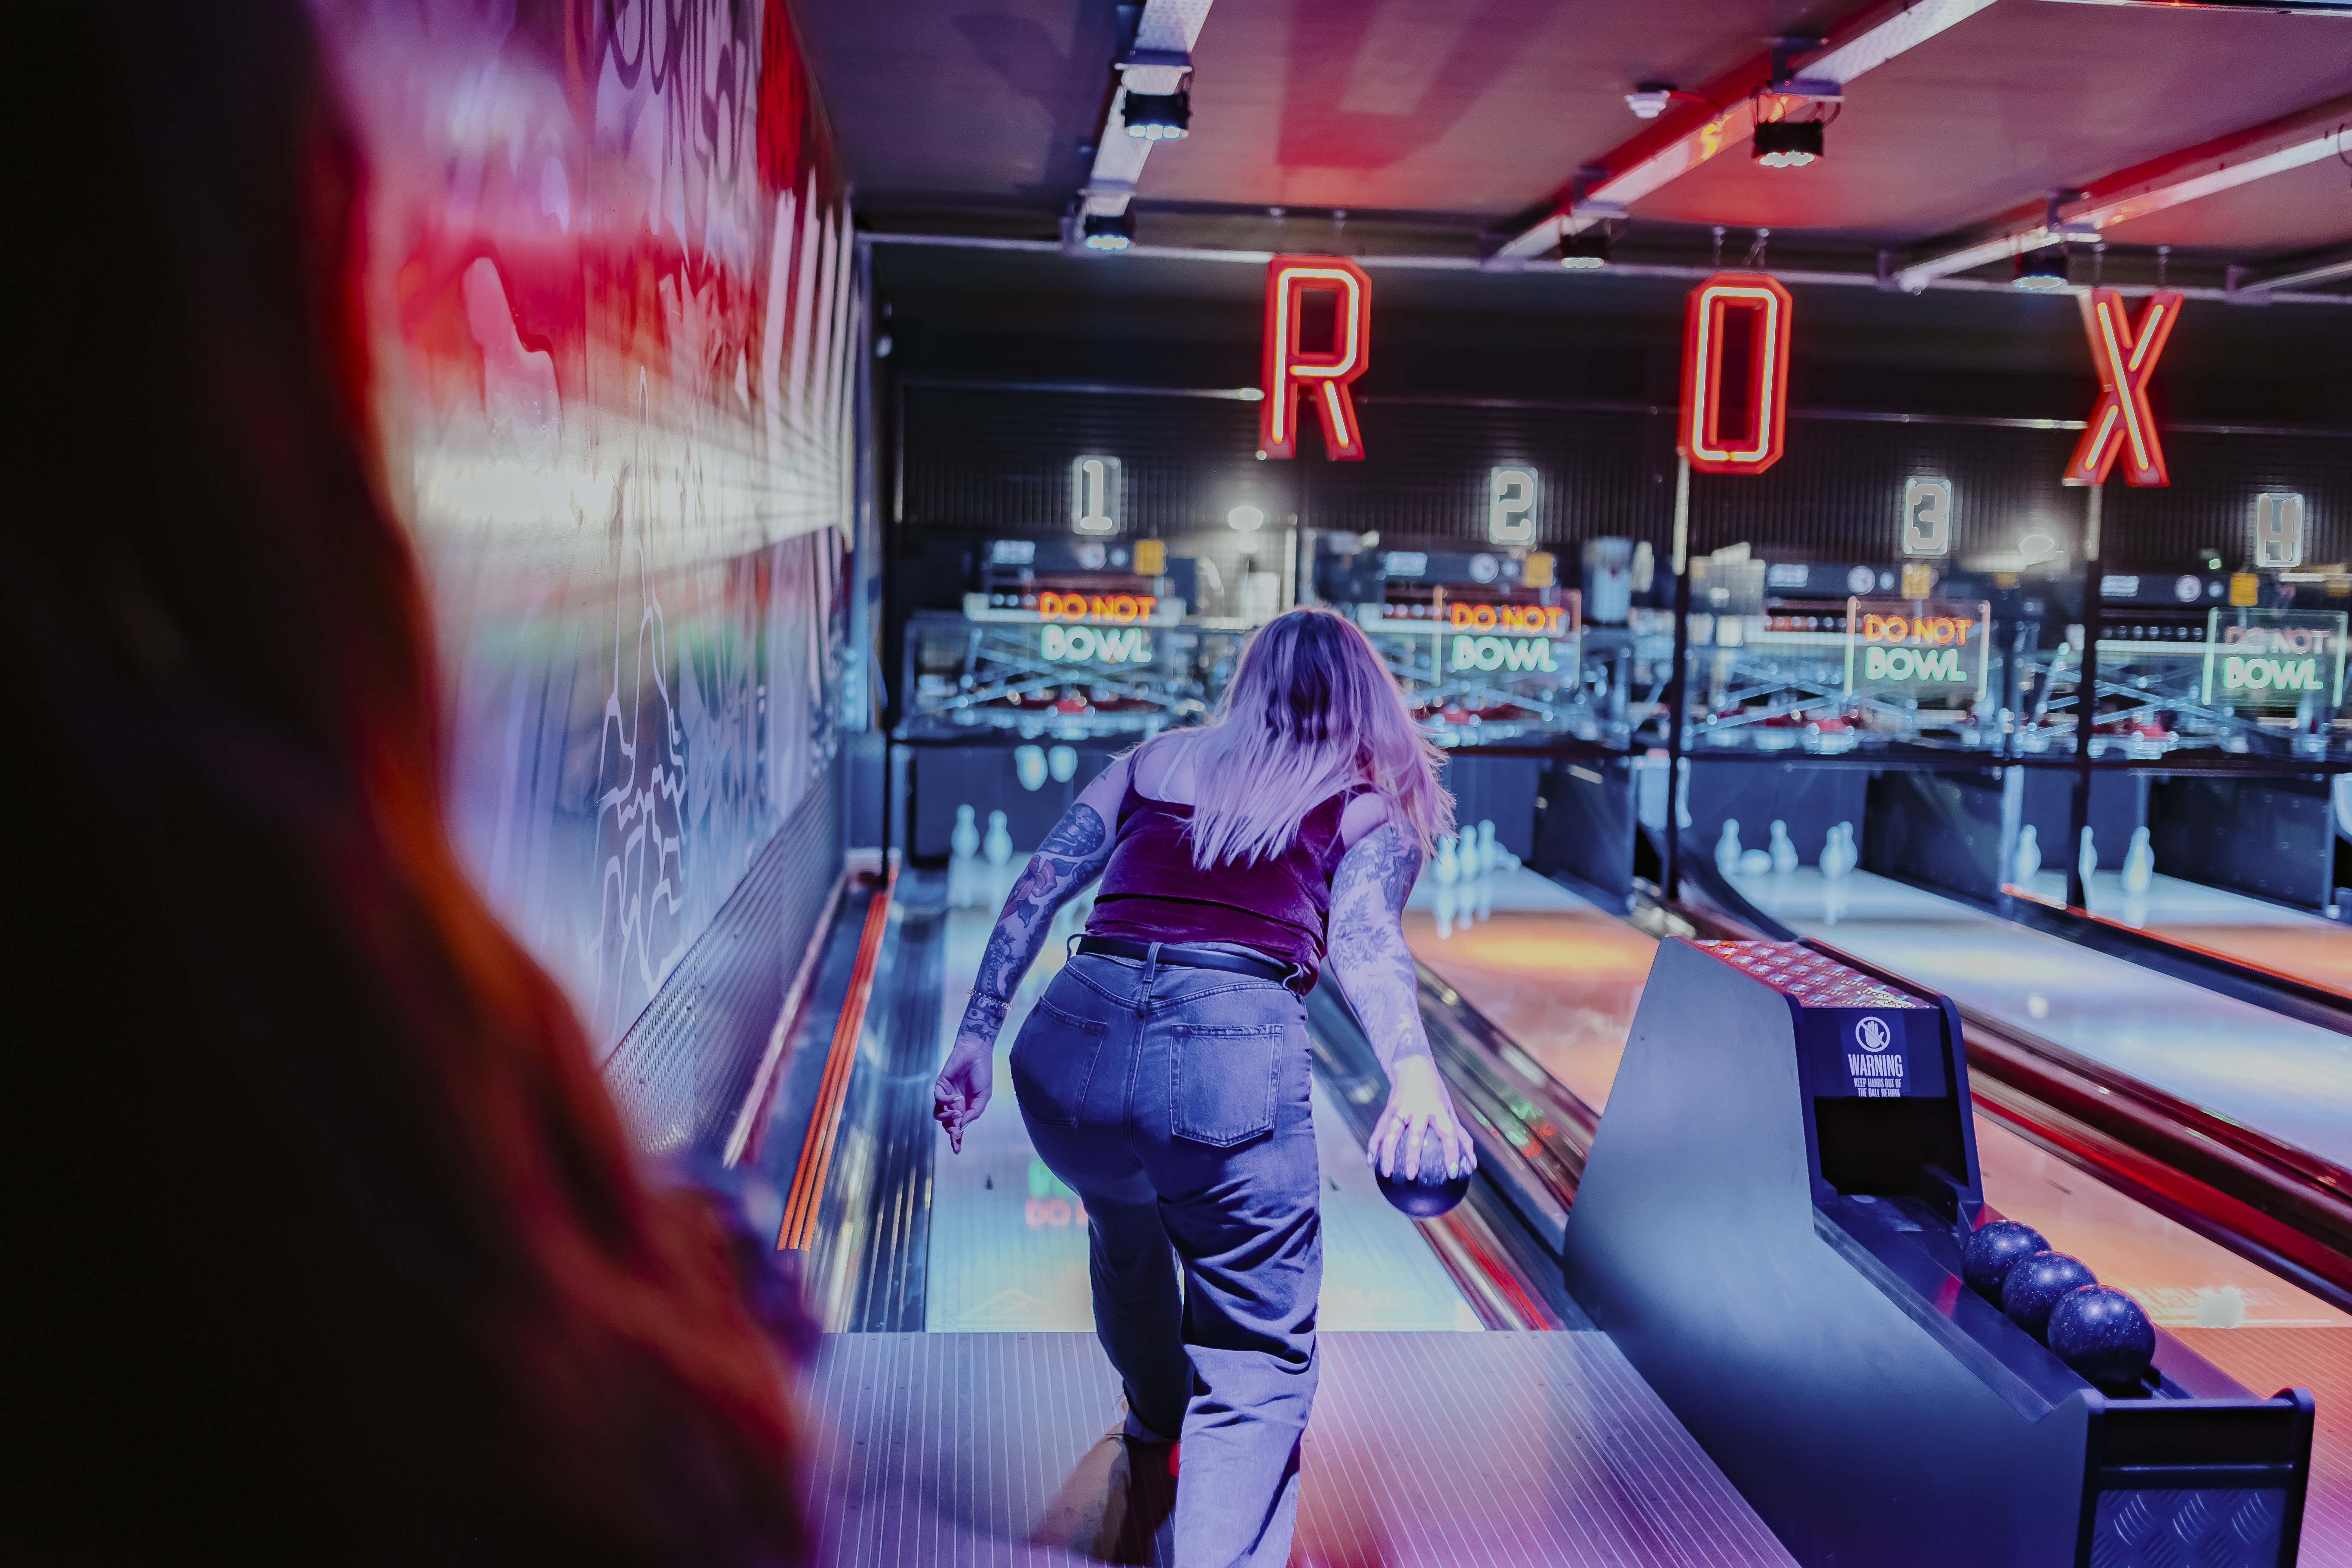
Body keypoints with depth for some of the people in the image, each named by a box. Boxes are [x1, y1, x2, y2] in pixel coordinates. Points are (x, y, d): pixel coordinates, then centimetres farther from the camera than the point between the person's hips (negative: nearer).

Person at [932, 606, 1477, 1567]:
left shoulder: (1153, 760, 24)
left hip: (1070, 1049, 5)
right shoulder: (1372, 810, 14)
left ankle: (1158, 1409, 63)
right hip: (1229, 1061, -4)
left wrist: (977, 1036, 14)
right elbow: (1364, 938, -7)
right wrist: (1414, 1071, -22)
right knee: (1257, 1374, 8)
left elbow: (1041, 885, 14)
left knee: (1125, 1228, 36)